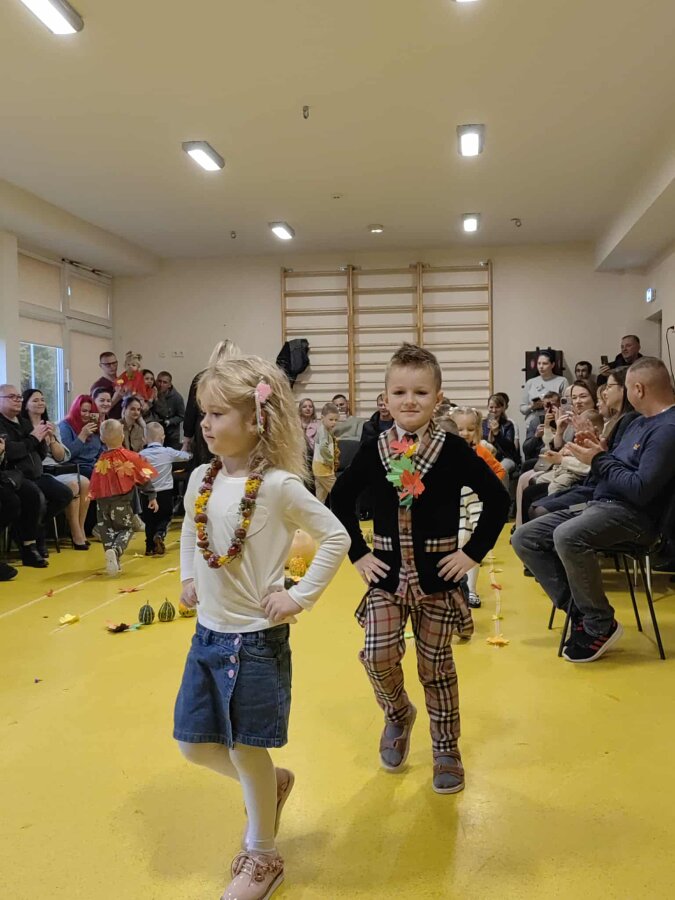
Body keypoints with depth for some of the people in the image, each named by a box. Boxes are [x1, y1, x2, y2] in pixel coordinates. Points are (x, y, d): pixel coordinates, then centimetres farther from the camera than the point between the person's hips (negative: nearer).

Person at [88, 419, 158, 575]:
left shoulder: (100, 461, 1)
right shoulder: (130, 457, -5)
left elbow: (94, 485, 7)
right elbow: (144, 478, -3)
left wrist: (95, 497, 22)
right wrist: (152, 497, 4)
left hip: (103, 501, 2)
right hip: (121, 501, -2)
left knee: (107, 529, 17)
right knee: (126, 529, 9)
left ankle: (114, 560, 13)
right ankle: (115, 551, -18)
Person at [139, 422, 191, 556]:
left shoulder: (141, 455, -7)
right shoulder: (168, 452, -6)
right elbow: (186, 456, 9)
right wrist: (189, 454, 31)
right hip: (165, 493, -1)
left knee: (150, 520, 14)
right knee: (165, 518, 14)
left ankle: (150, 547, 14)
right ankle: (159, 534, -13)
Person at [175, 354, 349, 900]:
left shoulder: (279, 485, -17)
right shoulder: (201, 478, 0)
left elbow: (336, 537, -13)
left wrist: (301, 597, -14)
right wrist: (188, 578, 9)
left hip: (256, 637, -6)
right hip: (207, 632, 6)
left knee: (246, 750, 7)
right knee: (196, 744, 14)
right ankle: (273, 784, 43)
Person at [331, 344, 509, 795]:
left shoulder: (453, 450, -8)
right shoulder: (373, 451, -3)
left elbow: (498, 500, -3)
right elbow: (340, 502, 8)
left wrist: (474, 552, -7)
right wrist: (359, 553, 2)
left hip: (438, 574, -1)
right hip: (388, 573, 2)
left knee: (436, 663, 9)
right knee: (378, 654, -8)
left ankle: (447, 748, 30)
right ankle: (398, 714, 25)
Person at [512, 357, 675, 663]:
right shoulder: (639, 422, 18)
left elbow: (641, 490, -22)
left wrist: (600, 460, -11)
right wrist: (598, 452, 0)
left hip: (633, 514, -10)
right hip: (598, 504, 10)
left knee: (566, 536, -38)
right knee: (524, 538, -1)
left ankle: (601, 624, -17)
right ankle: (579, 610, -7)